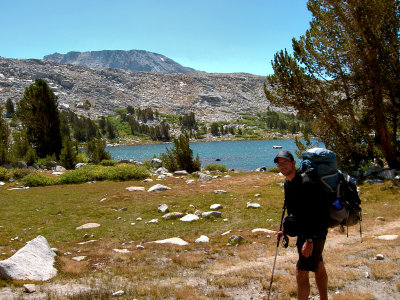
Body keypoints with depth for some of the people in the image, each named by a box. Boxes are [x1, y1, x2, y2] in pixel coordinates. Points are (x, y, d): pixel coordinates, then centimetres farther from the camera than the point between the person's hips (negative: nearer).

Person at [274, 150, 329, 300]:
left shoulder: (306, 184, -24)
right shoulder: (288, 183, 7)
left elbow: (315, 214, -27)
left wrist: (309, 240, -29)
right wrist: (286, 231, 17)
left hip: (315, 233, -10)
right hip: (302, 231, 10)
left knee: (301, 272, -9)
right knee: (318, 267, 22)